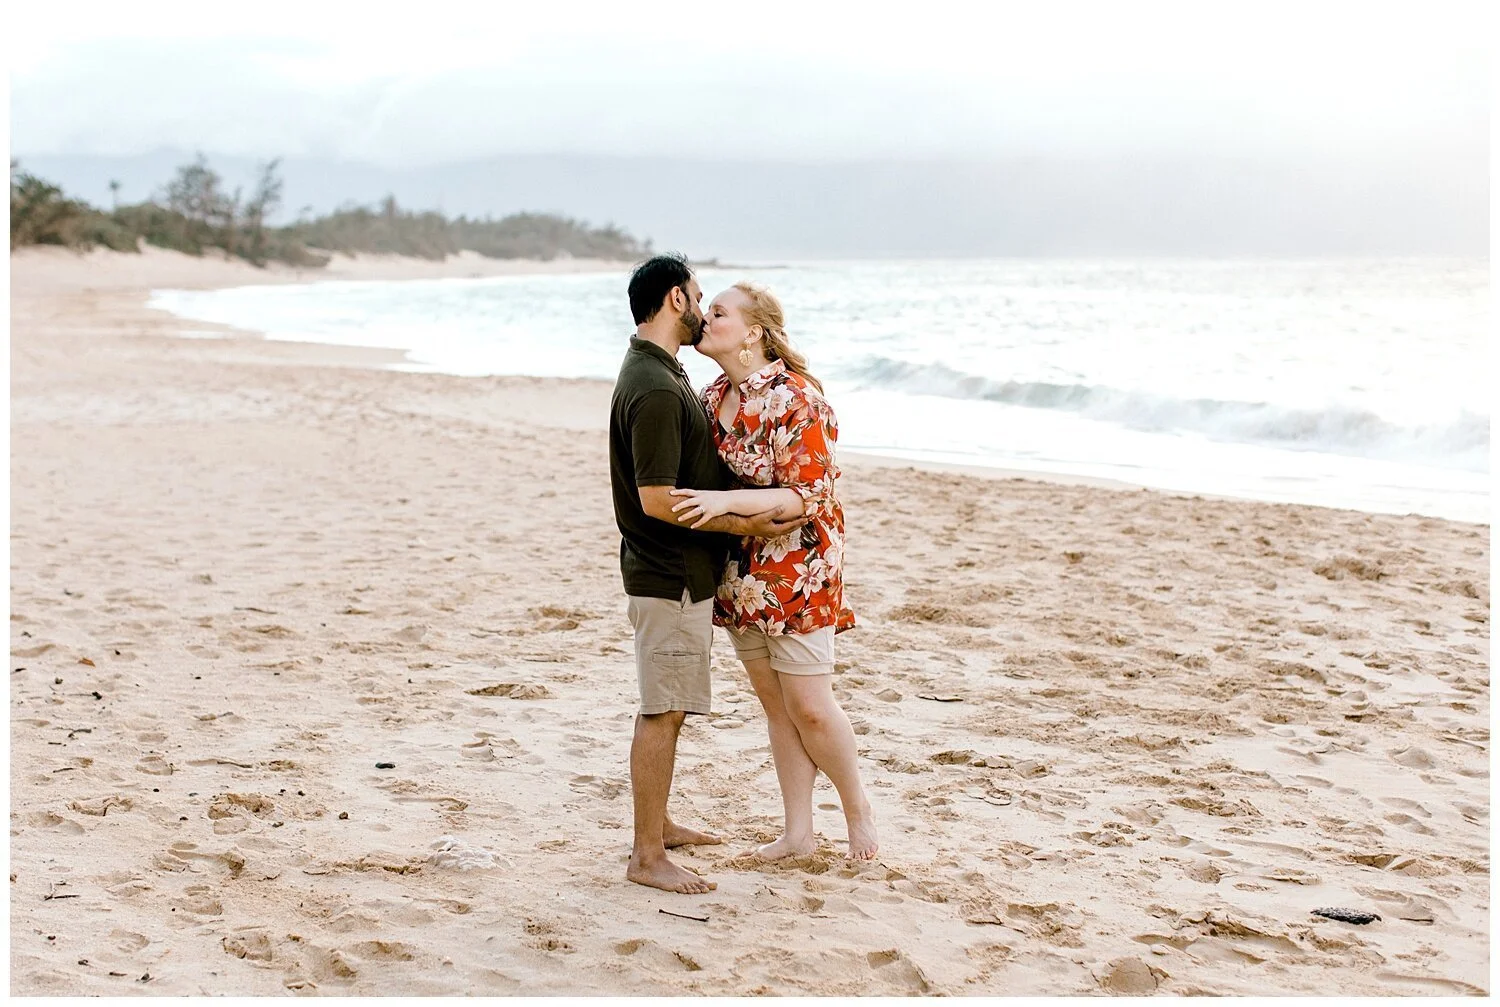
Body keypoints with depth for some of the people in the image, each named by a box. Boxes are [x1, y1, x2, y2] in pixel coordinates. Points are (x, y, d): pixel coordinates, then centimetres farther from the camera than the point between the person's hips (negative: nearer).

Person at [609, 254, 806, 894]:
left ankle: (657, 824, 31)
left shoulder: (658, 372, 13)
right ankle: (647, 857, 2)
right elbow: (657, 499, -26)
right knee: (662, 713, -5)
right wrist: (742, 525, -20)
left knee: (667, 709, 19)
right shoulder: (655, 389, -22)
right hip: (670, 576, -10)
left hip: (682, 572, 10)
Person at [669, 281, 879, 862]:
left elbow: (808, 495, -22)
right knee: (773, 701, 12)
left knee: (808, 705, -1)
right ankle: (798, 831, 21)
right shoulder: (714, 397, 5)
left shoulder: (796, 399, -19)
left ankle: (858, 809, 22)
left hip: (797, 568, -7)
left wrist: (728, 501, -30)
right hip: (739, 569, 7)